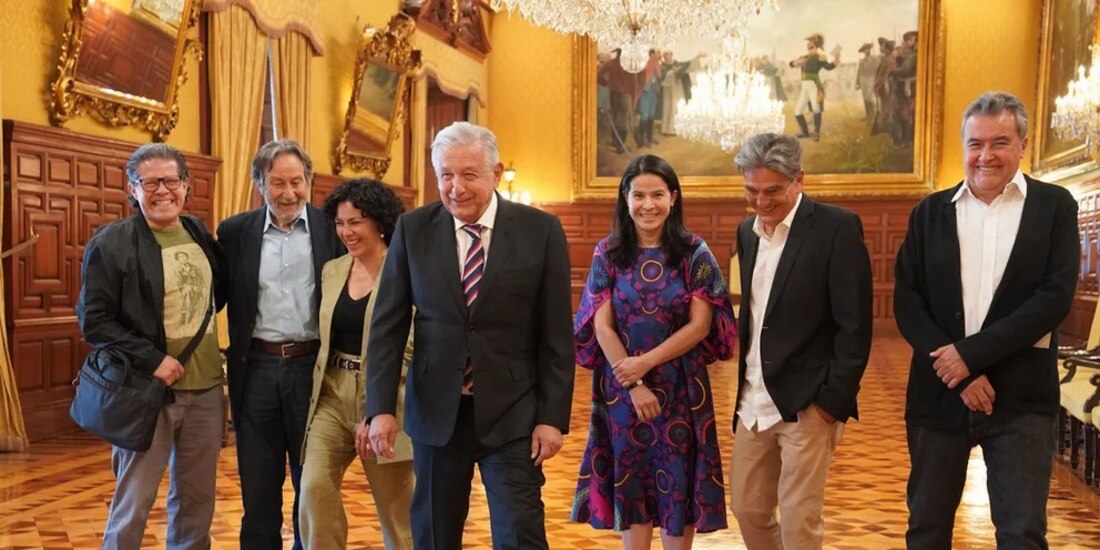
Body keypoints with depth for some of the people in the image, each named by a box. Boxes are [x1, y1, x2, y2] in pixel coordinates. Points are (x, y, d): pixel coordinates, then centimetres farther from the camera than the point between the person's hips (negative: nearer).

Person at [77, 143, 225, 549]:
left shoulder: (200, 234, 7)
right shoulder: (110, 242, -8)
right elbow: (93, 320, -11)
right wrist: (152, 359, -18)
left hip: (206, 387, 5)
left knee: (198, 497, 13)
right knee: (134, 501, 4)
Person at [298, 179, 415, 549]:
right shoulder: (331, 270, 10)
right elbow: (325, 338, 16)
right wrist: (316, 390, 10)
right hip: (331, 395, 5)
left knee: (396, 505, 7)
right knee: (314, 488, -7)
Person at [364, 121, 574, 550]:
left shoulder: (541, 230, -5)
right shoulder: (413, 229, -1)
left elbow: (556, 335, -4)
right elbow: (388, 326, 0)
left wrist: (553, 417, -7)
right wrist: (381, 407, -7)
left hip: (512, 413, -2)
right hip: (436, 410, 2)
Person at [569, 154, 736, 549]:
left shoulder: (694, 252, -3)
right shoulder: (608, 253, -1)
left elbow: (700, 325, -9)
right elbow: (602, 326, -4)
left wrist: (645, 363, -17)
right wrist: (633, 384, -12)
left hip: (681, 387, -1)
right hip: (622, 387, 1)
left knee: (679, 480, 7)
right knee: (630, 481, 10)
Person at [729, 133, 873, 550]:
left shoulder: (837, 227, -11)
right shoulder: (747, 231, 9)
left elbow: (855, 325, -12)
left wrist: (834, 399, -15)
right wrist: (745, 388, 9)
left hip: (807, 402, -6)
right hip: (754, 402, 7)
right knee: (747, 509, 14)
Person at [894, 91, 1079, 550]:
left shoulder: (1054, 206, 2)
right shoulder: (930, 212, 6)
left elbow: (1056, 296, -9)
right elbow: (906, 302, -1)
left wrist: (972, 353, -16)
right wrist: (958, 372, -13)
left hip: (1021, 398, -2)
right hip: (939, 393, 2)